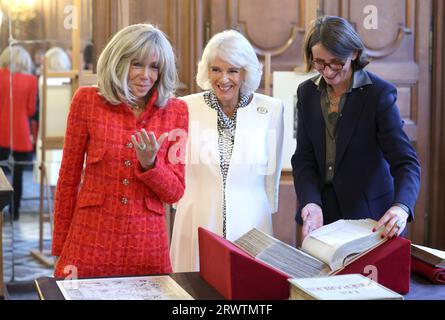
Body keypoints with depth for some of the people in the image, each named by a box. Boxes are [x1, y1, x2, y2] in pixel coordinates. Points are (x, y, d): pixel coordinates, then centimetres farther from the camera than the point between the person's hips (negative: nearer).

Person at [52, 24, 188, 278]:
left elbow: (175, 193, 1)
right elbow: (68, 178, 4)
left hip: (148, 247, 1)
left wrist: (149, 163, -18)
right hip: (90, 244, 0)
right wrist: (60, 249, 6)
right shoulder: (87, 101, -2)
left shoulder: (176, 111, -1)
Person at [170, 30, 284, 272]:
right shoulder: (187, 108, -3)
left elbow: (271, 173, 8)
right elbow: (176, 168, 7)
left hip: (251, 224, 0)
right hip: (198, 226, 0)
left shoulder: (271, 110, -2)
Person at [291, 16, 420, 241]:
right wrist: (311, 203, -21)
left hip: (369, 213, -4)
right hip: (321, 209, 4)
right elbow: (304, 158, -2)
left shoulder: (379, 93, -13)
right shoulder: (307, 93, 0)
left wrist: (401, 207, -38)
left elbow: (405, 160, -19)